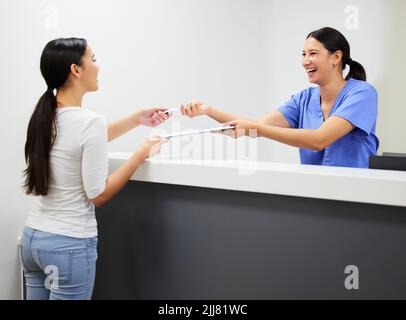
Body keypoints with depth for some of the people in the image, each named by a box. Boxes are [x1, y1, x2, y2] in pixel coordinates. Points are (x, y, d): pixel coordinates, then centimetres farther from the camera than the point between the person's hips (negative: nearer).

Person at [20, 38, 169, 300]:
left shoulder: (43, 116, 3)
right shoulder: (90, 122, -20)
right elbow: (97, 196, -15)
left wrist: (137, 119, 20)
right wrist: (142, 154, -7)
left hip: (32, 237, 8)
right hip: (69, 245, -7)